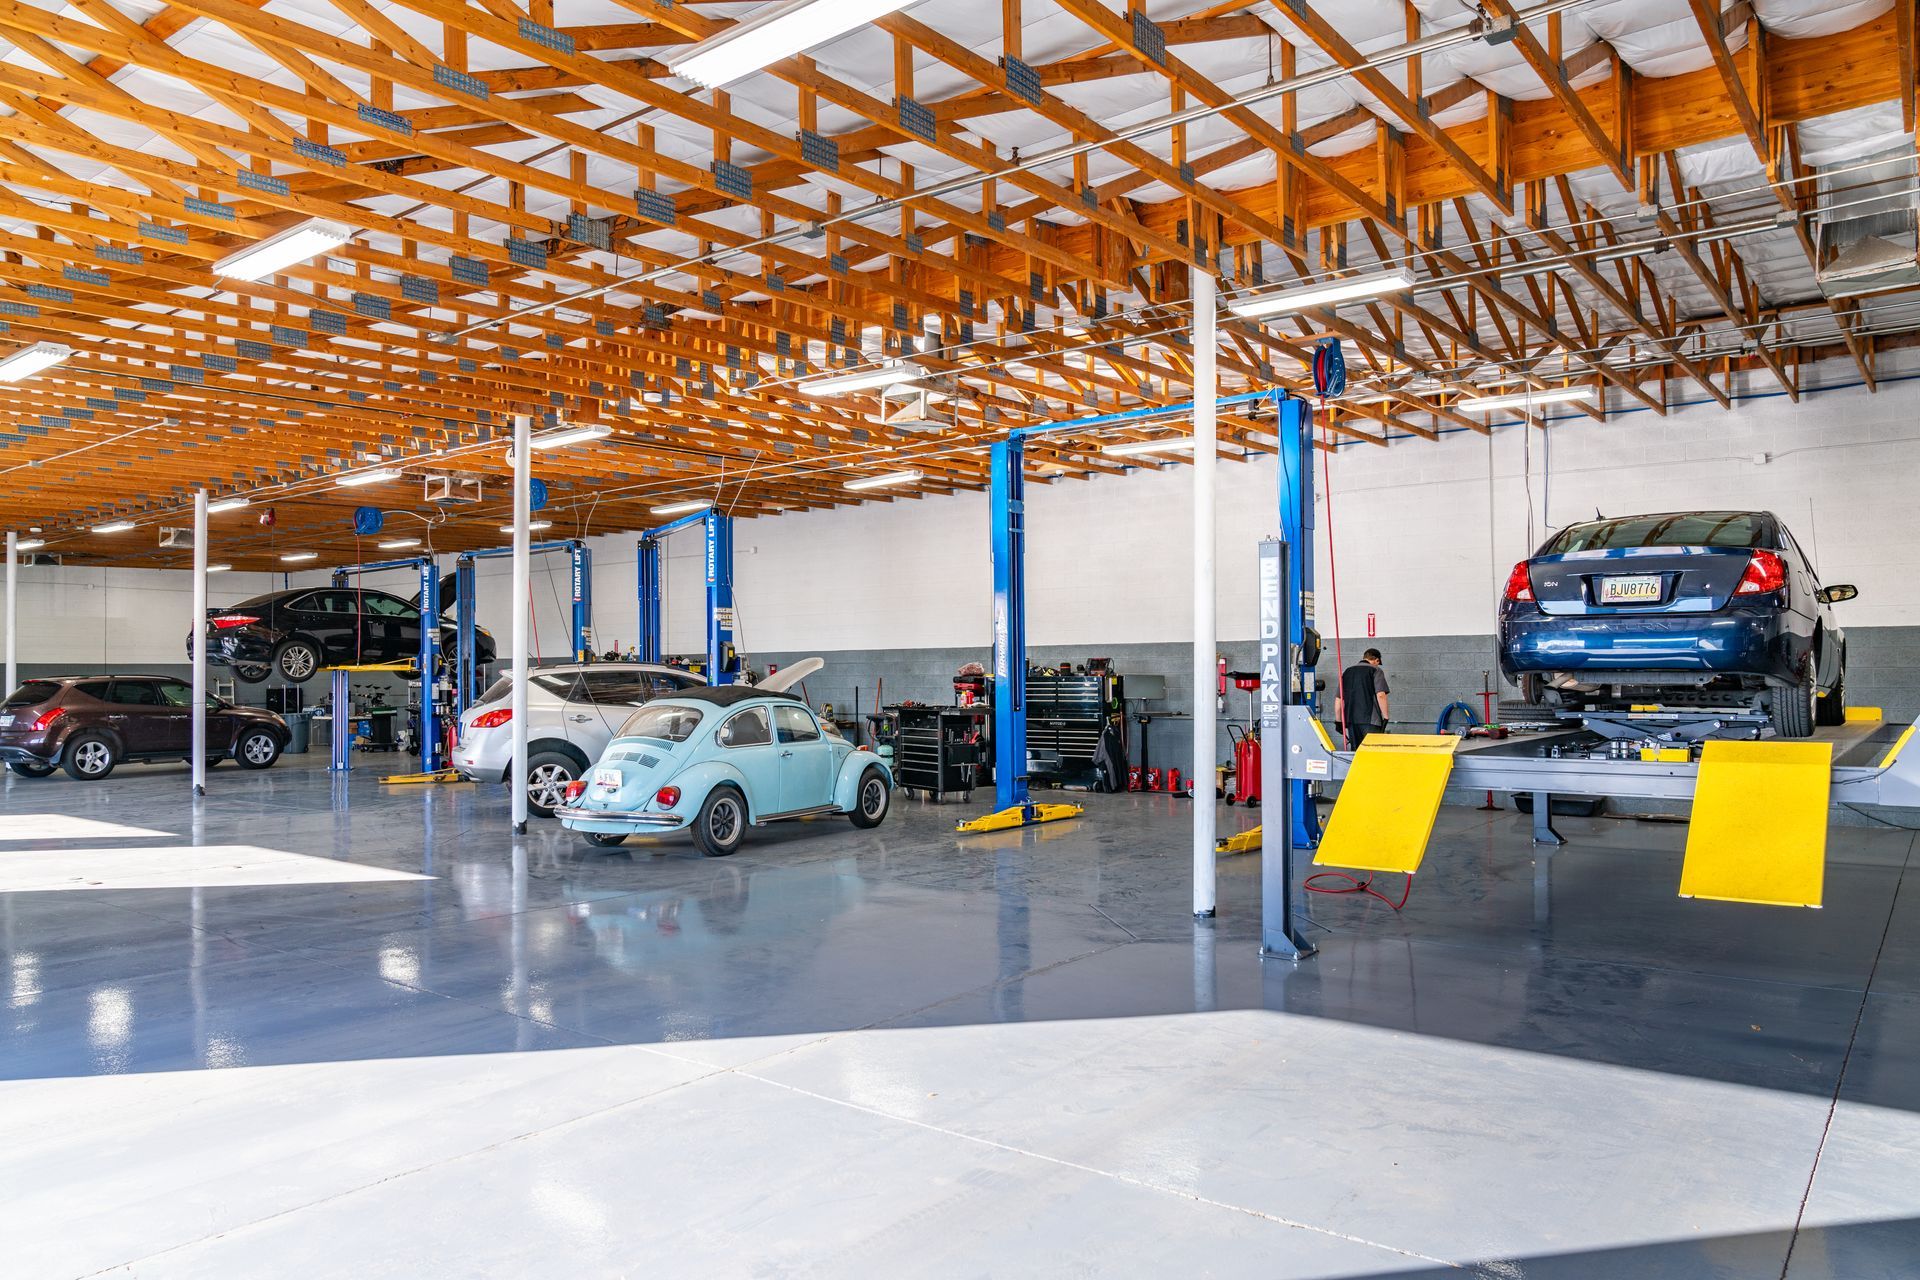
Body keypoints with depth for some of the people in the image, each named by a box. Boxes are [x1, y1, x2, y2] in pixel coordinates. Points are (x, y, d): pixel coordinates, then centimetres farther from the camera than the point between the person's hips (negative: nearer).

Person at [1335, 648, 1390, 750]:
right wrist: (1385, 717, -6)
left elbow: (1338, 699, 15)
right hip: (1370, 719, -5)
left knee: (1355, 751, 9)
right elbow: (1380, 695, -12)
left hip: (1351, 719, 5)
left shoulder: (1347, 672, 16)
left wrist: (1338, 721, 18)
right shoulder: (1376, 671, 0)